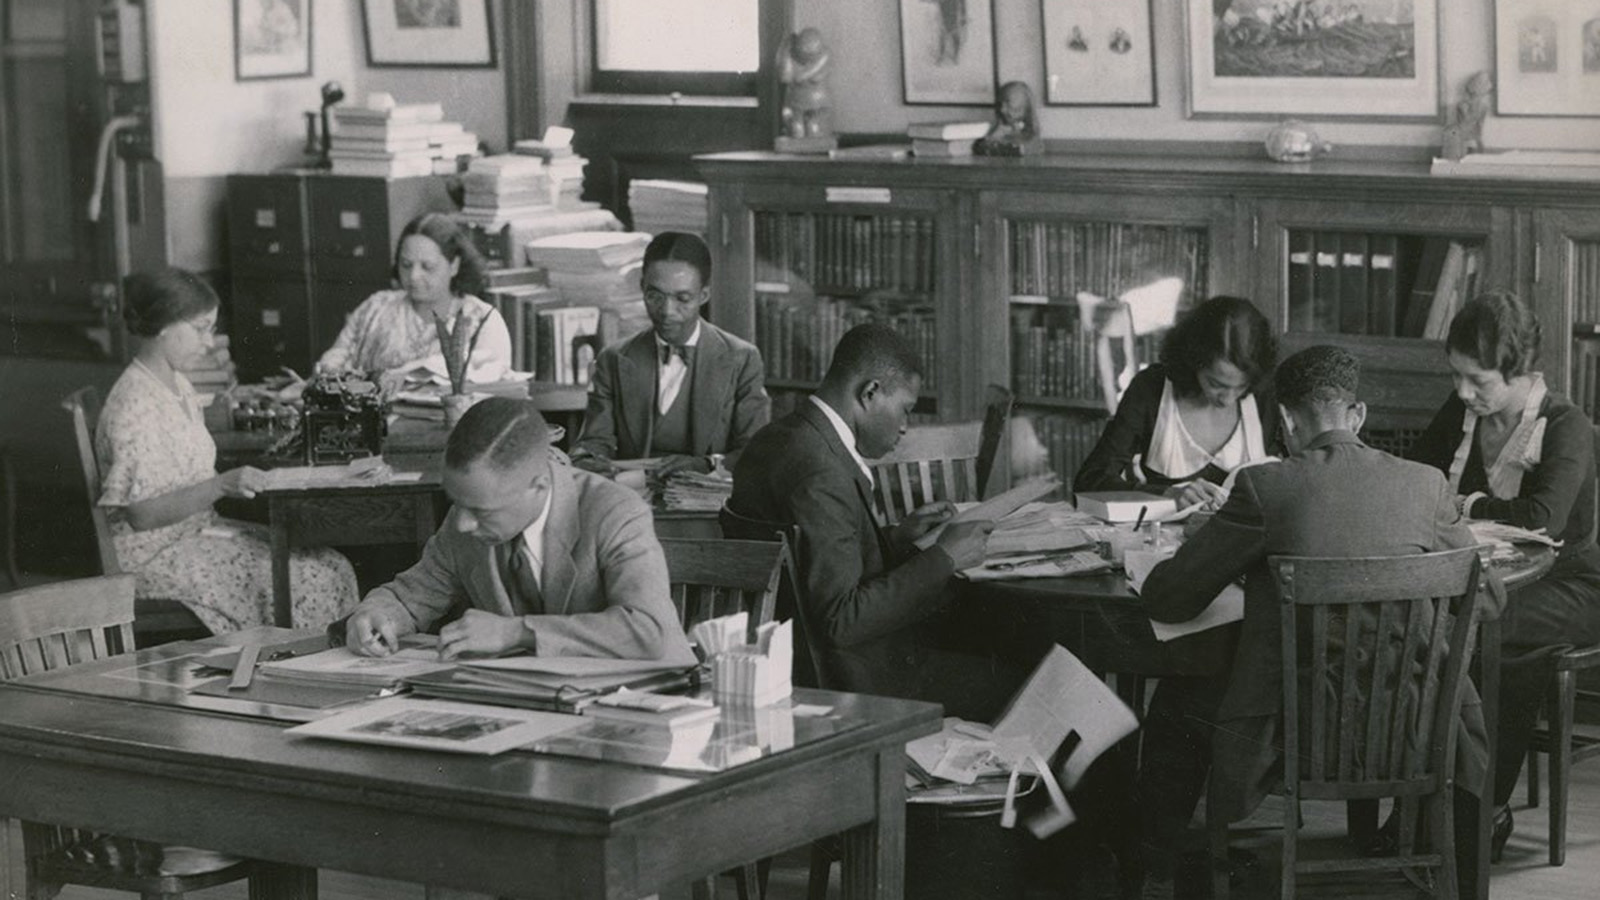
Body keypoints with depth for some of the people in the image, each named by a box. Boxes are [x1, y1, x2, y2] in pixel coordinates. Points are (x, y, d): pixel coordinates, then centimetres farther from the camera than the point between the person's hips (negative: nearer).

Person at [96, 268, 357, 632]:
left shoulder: (179, 387, 13)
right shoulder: (134, 404, -17)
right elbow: (142, 514, -21)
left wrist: (238, 482, 3)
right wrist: (221, 486, -27)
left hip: (198, 531, 9)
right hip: (157, 555, -9)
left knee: (332, 568, -7)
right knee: (308, 580, -21)